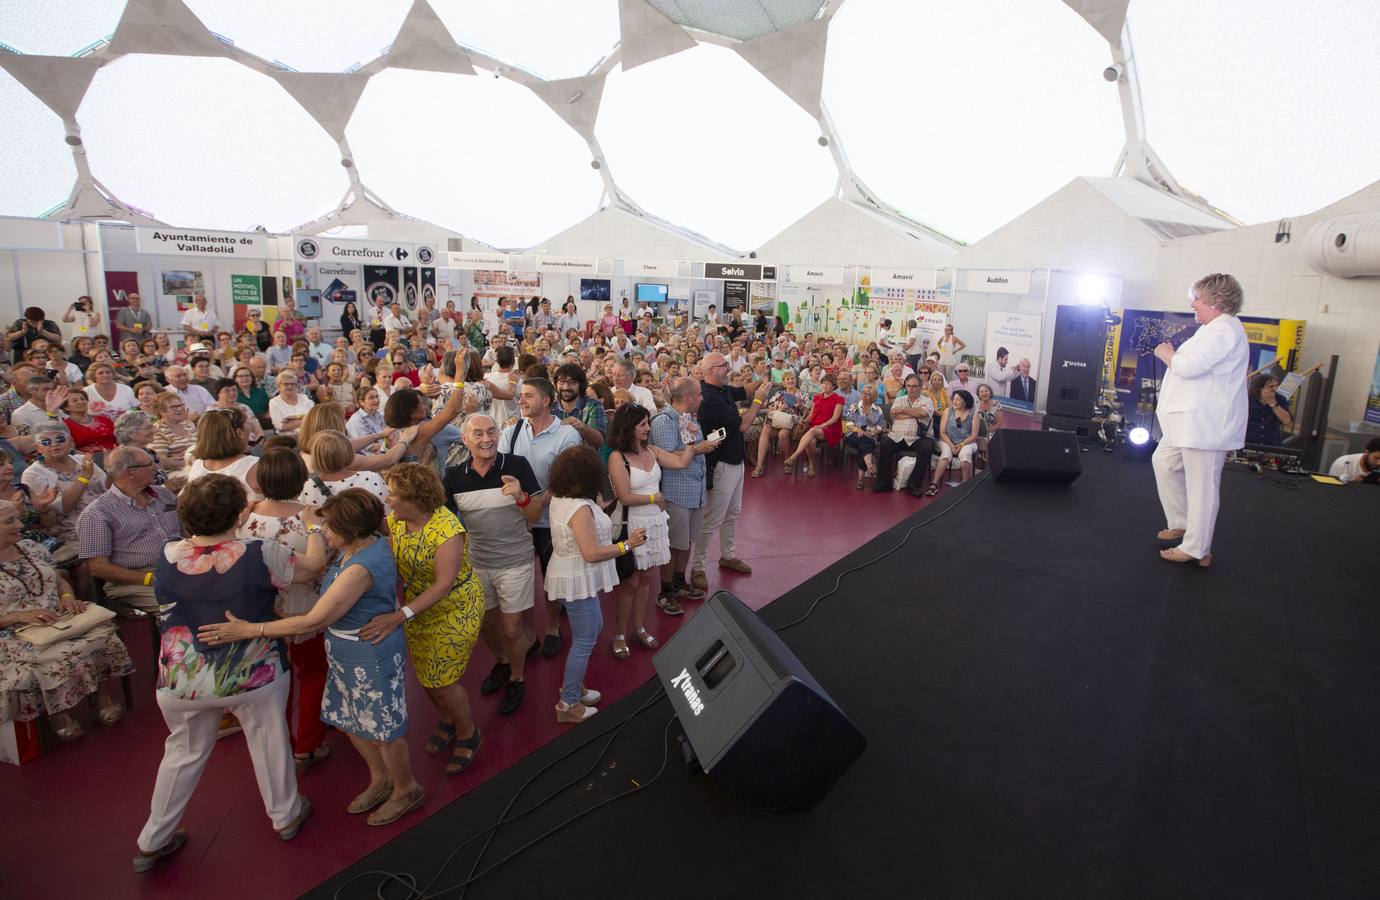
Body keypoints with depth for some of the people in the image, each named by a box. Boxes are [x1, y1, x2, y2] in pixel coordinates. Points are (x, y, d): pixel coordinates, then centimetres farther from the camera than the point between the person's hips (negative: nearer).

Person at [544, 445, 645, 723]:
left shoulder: (559, 499, 1)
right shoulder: (580, 509, -28)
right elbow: (592, 553, -27)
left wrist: (598, 511, 23)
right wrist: (627, 545, -20)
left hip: (573, 577, 10)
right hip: (577, 582, -10)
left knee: (594, 627, 25)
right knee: (584, 642, 3)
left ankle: (573, 685, 37)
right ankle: (568, 704, 17)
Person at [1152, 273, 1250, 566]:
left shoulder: (1223, 330, -17)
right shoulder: (1216, 328, 19)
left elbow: (1189, 366, -25)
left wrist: (1165, 354, -7)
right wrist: (1172, 355, 3)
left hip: (1206, 424, -12)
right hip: (1192, 421, 12)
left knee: (1202, 486, -4)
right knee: (1164, 461, 21)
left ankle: (1197, 549, 4)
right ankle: (1182, 523, 30)